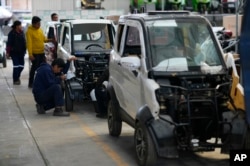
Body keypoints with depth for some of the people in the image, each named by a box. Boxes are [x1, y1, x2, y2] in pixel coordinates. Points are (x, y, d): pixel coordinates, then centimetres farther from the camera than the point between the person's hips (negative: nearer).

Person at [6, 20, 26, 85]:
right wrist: (8, 52, -15)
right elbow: (9, 43, -12)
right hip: (14, 52, -6)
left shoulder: (21, 33, 7)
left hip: (21, 52, 6)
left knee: (21, 66, 7)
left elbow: (24, 42, 12)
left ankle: (17, 76, 30)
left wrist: (24, 51, 11)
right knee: (16, 66, -6)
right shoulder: (12, 33, -10)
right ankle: (15, 80, 6)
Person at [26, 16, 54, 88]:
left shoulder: (40, 30, 11)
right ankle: (31, 83, 5)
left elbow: (43, 38, 22)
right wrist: (30, 54, -22)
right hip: (35, 53, -7)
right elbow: (29, 43, -17)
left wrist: (49, 40, 1)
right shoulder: (29, 31, -13)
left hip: (42, 52, 7)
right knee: (34, 68, -3)